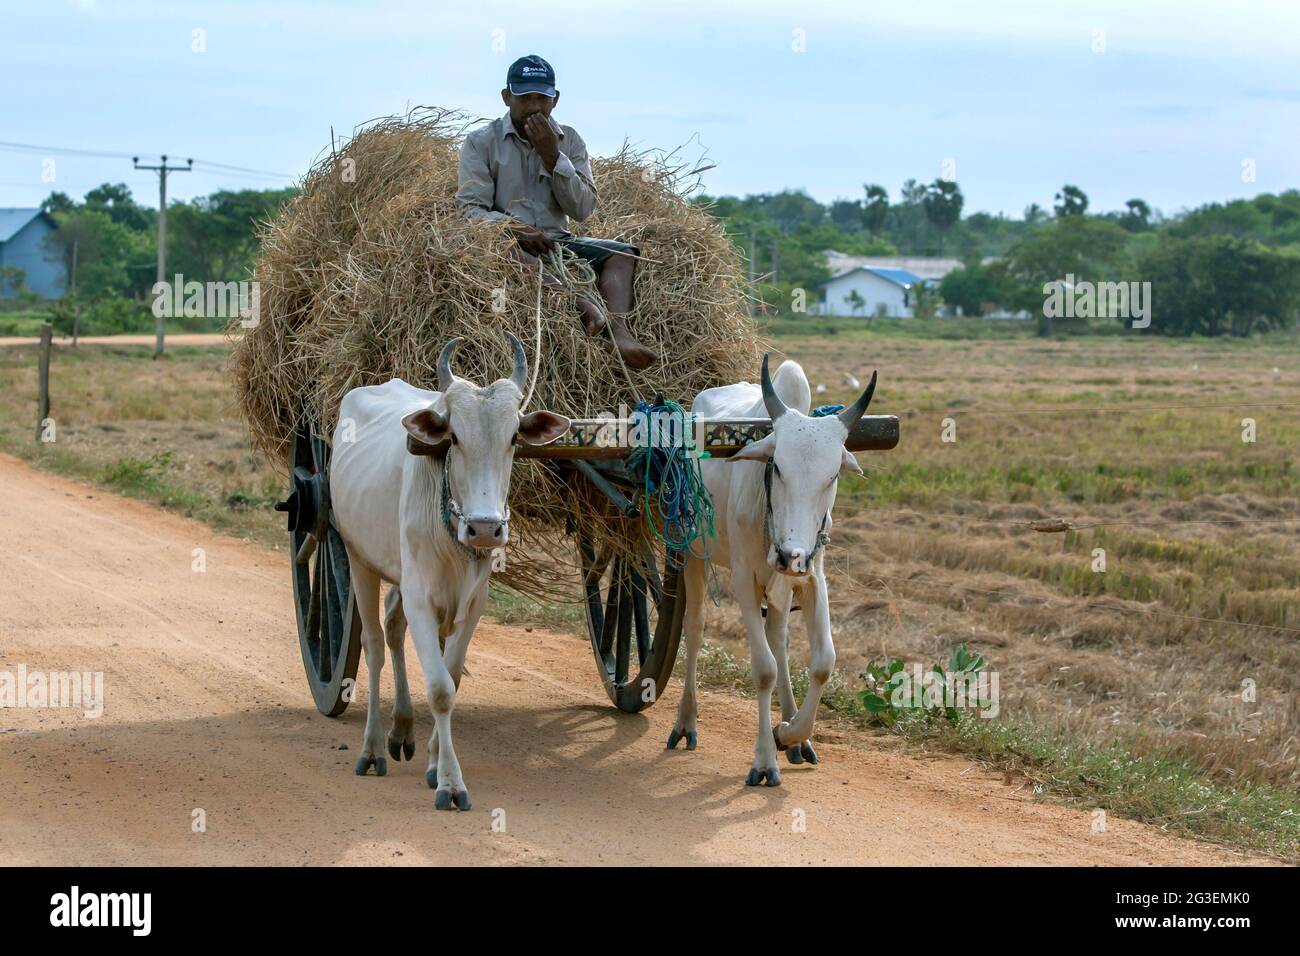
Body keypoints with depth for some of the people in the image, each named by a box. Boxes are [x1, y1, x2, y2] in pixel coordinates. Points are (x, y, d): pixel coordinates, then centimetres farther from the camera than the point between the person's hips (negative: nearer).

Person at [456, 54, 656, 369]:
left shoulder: (569, 140, 12)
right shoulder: (481, 143, 3)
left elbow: (583, 209, 3)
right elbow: (471, 209, -5)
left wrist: (552, 157, -8)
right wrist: (516, 230, -23)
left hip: (557, 242, 4)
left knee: (622, 253, -19)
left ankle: (619, 332, -45)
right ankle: (581, 305, -56)